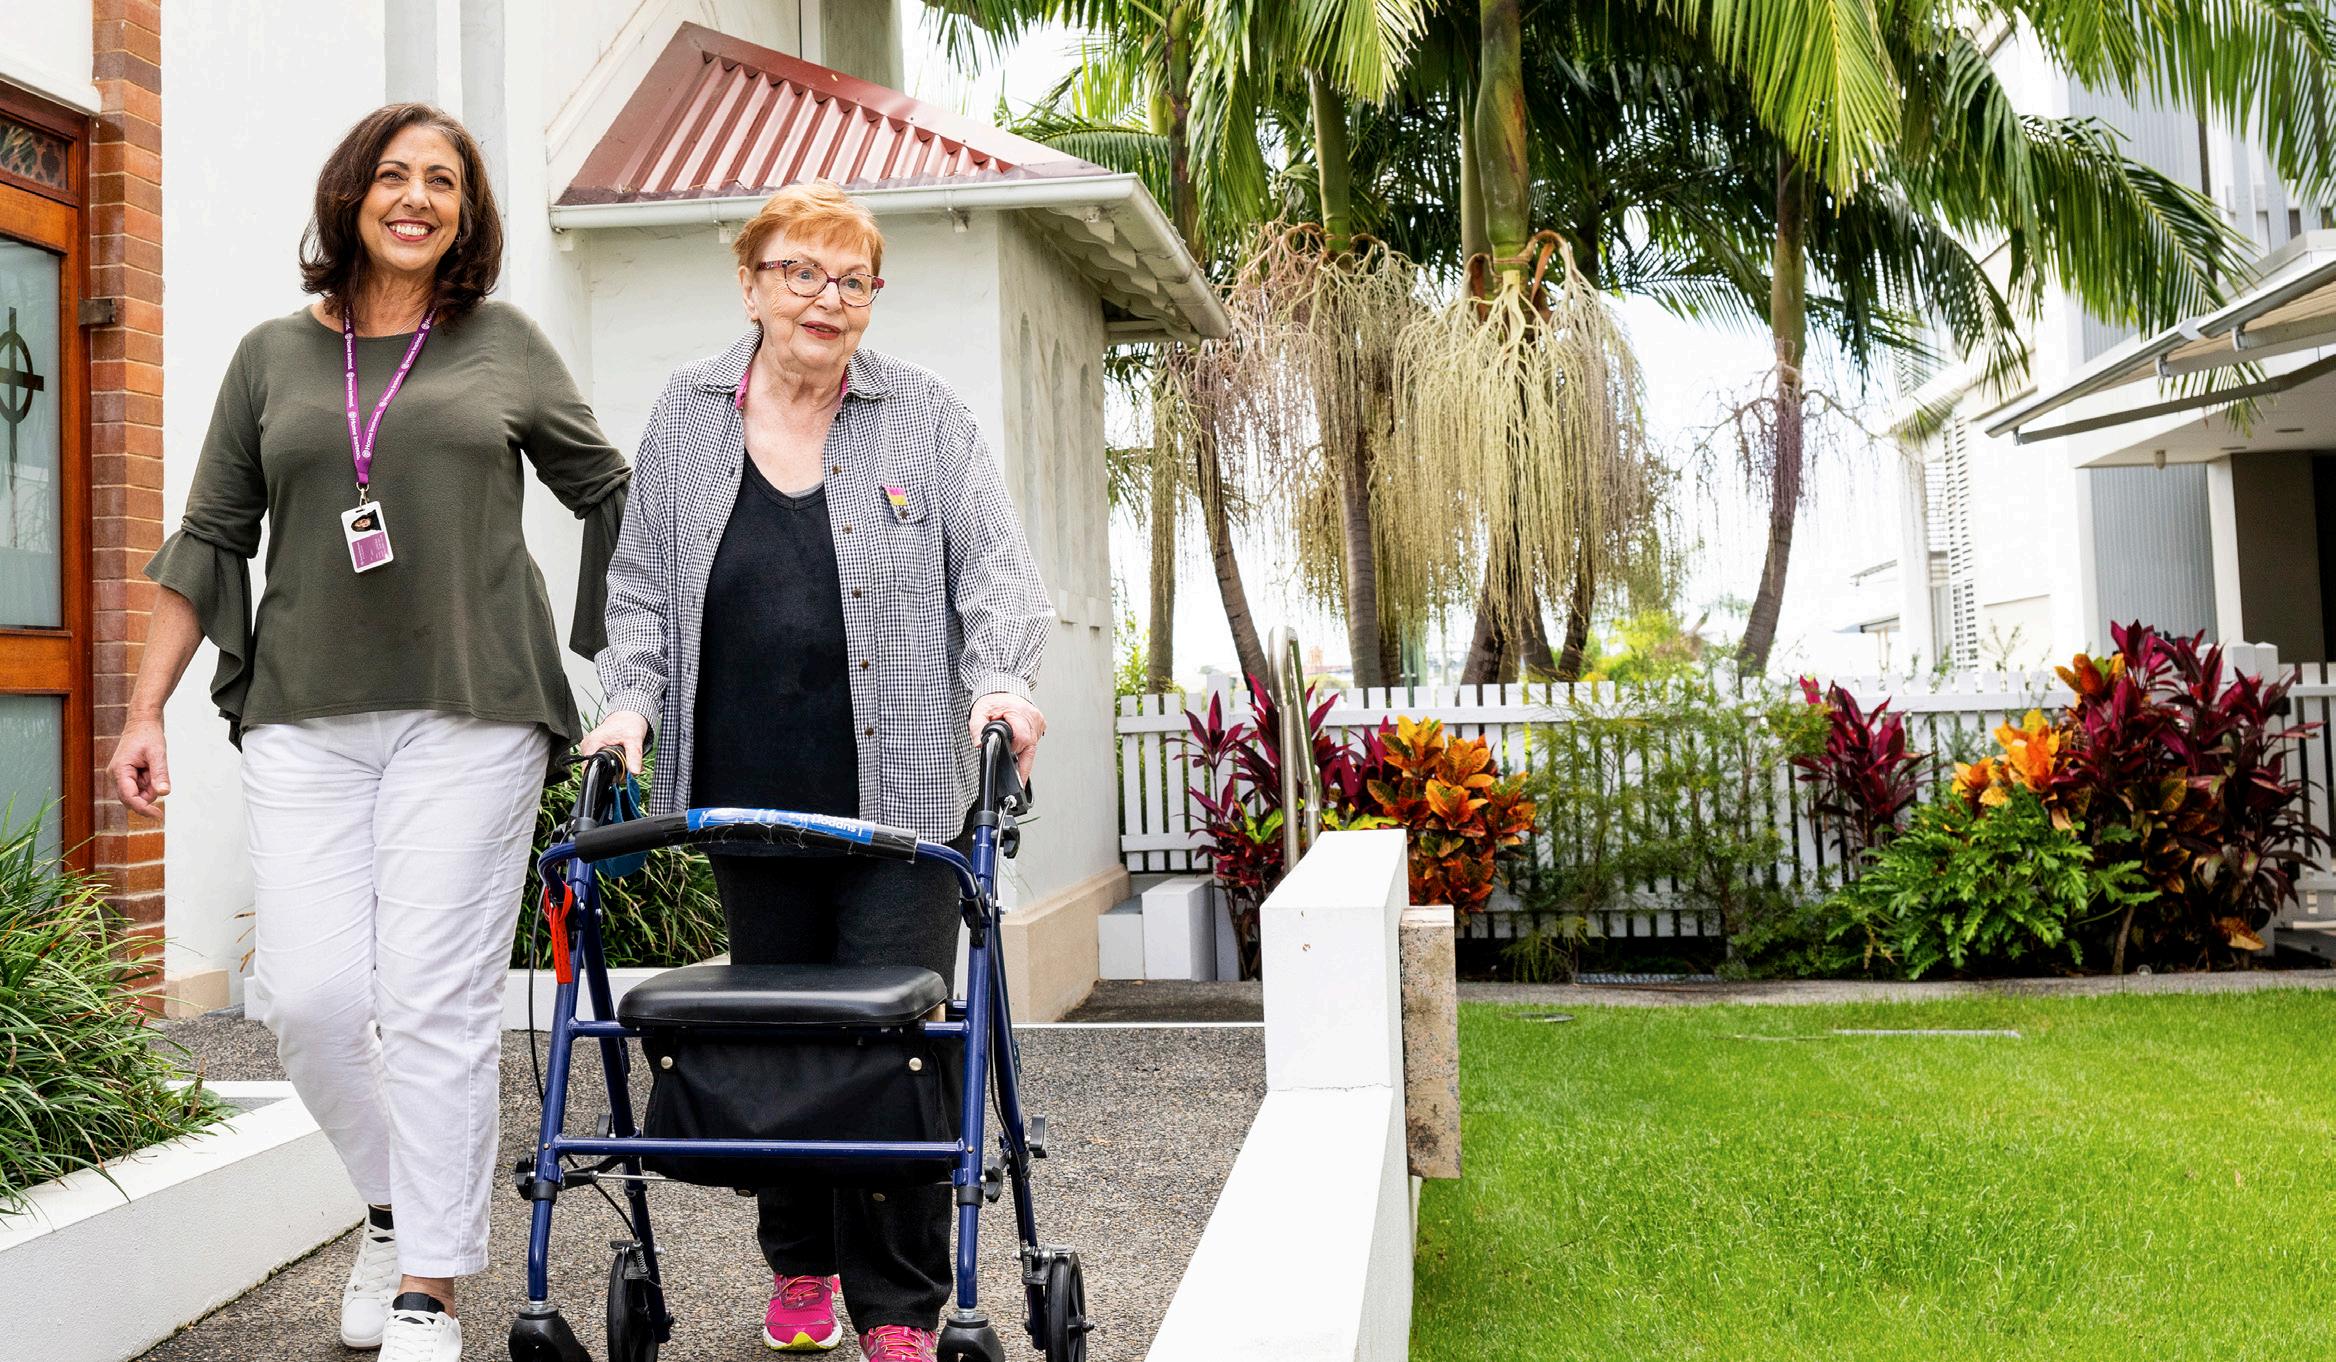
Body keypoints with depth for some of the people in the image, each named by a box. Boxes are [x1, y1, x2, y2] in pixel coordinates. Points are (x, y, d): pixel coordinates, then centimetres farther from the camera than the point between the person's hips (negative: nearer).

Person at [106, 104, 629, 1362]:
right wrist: (147, 708, 10)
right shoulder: (272, 356, 14)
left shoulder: (507, 347, 10)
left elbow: (609, 494, 16)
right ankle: (395, 1202, 21)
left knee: (436, 998, -5)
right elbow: (210, 540, 14)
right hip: (305, 716, 2)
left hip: (469, 710, -2)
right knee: (306, 993, -6)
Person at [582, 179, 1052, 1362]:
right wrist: (631, 700, -1)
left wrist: (1002, 680, -15)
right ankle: (800, 1265, 29)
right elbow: (642, 582, 14)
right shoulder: (688, 416, 11)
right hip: (749, 791, 3)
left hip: (898, 789, -2)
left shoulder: (925, 417, 5)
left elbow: (994, 568, 2)